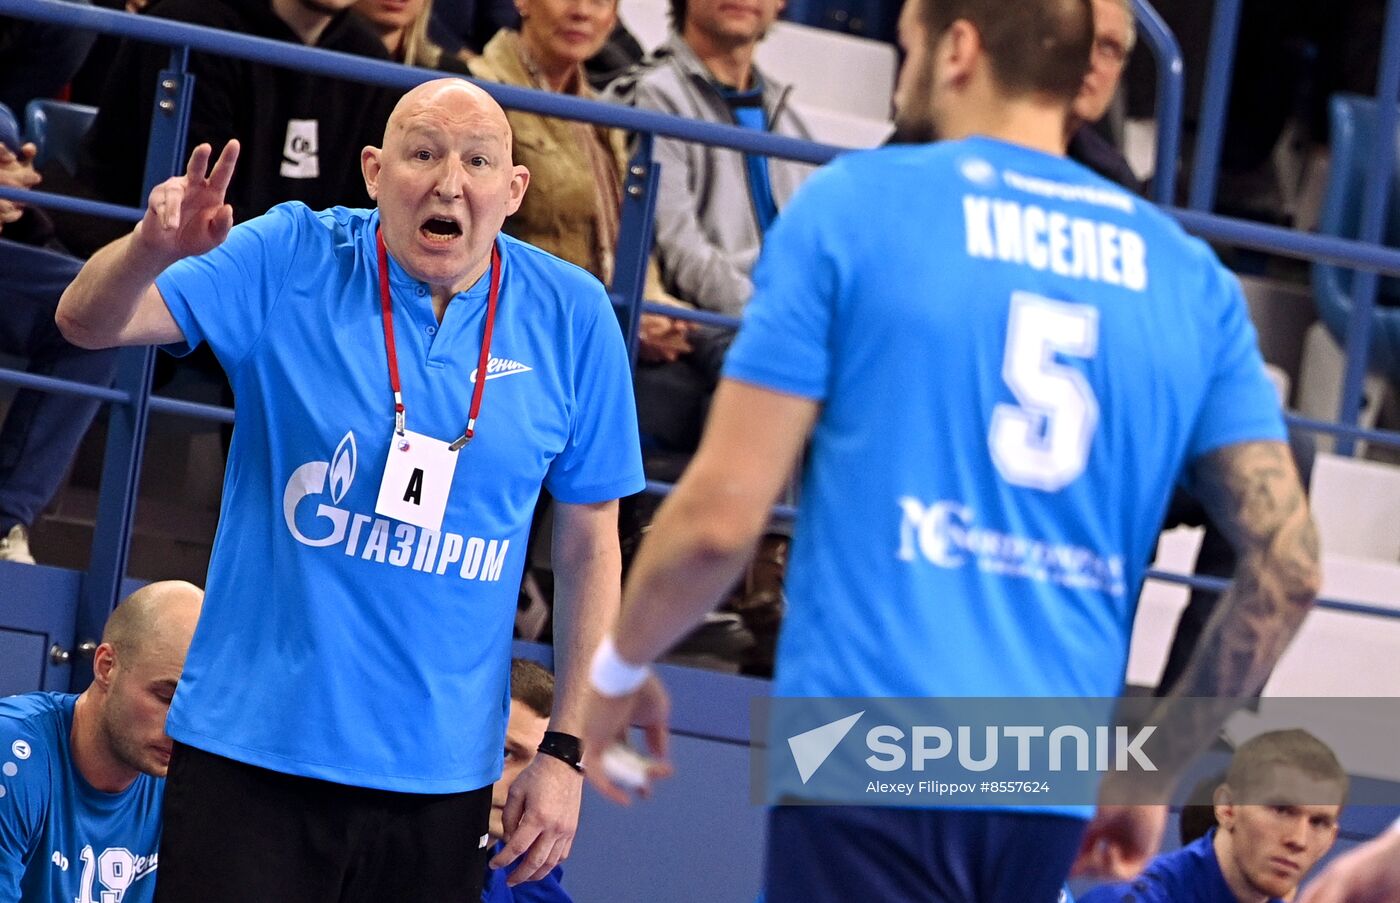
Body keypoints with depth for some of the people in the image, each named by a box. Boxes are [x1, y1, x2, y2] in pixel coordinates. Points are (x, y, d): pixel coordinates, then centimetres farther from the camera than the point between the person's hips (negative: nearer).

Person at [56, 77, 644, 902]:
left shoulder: (572, 319, 0)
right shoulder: (291, 261, -4)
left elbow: (590, 546, 6)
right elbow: (89, 323, -10)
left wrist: (567, 751, 3)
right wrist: (152, 250, -33)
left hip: (441, 777, 2)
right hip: (249, 751, -1)